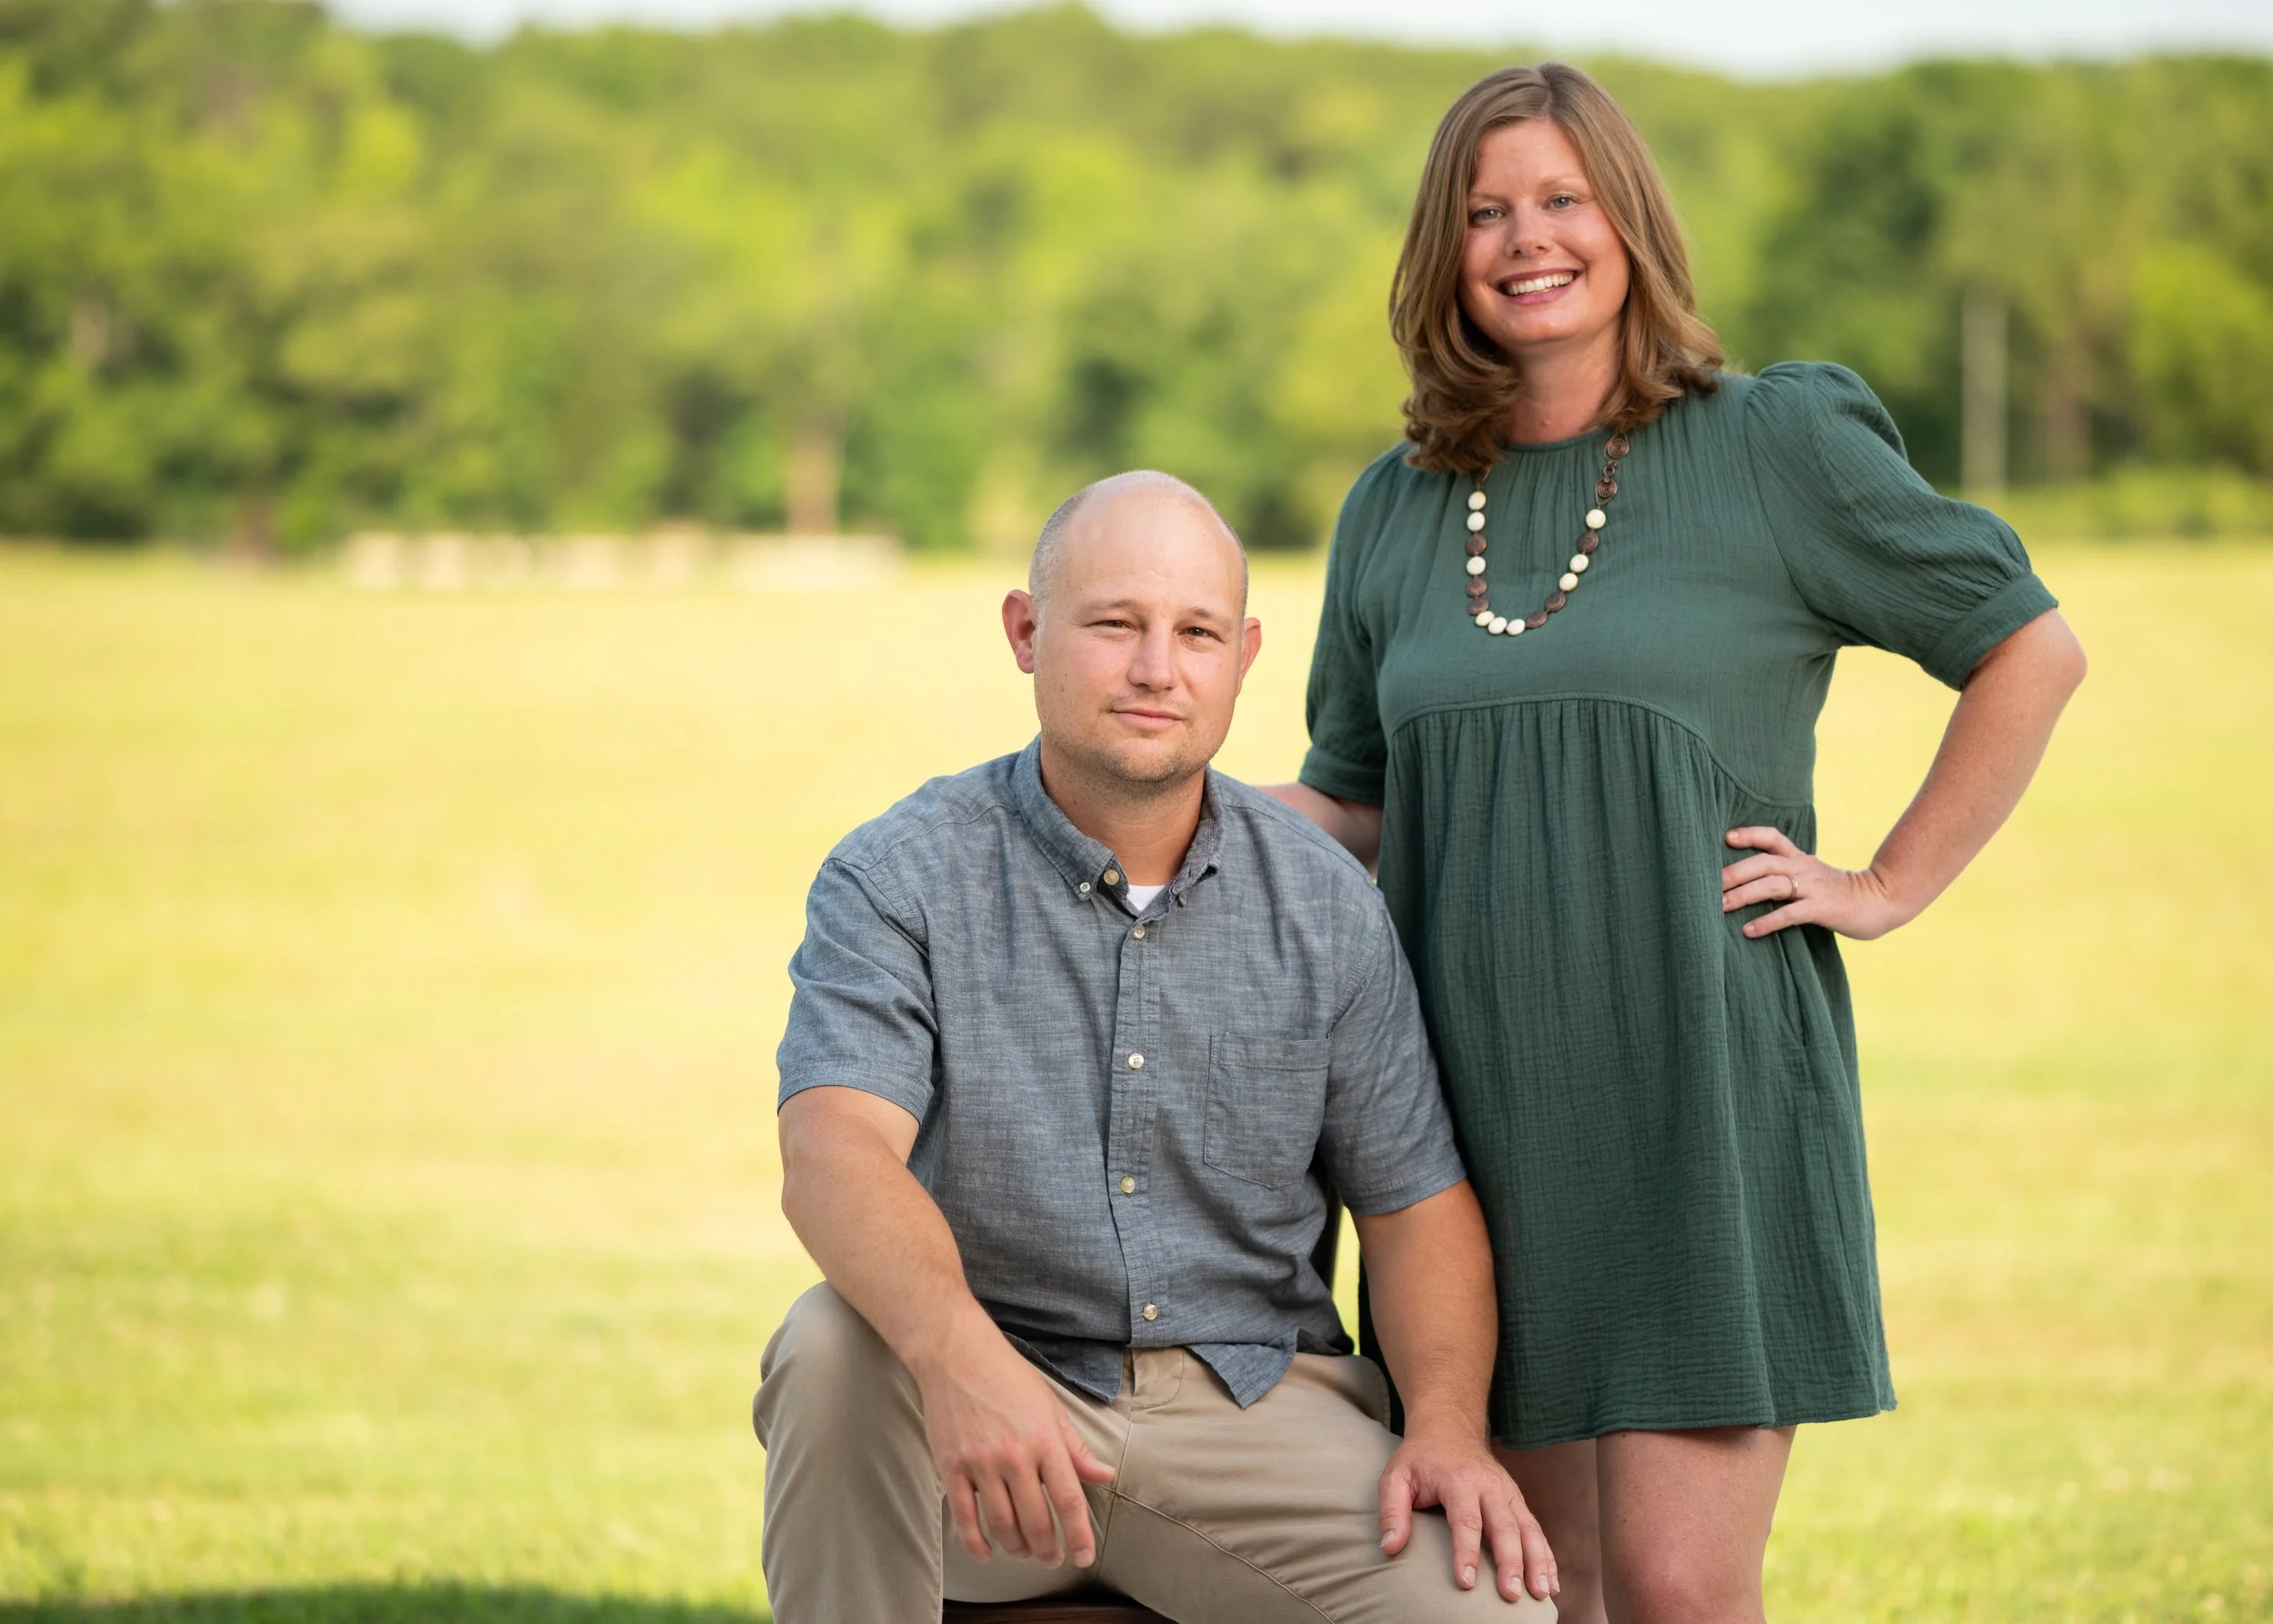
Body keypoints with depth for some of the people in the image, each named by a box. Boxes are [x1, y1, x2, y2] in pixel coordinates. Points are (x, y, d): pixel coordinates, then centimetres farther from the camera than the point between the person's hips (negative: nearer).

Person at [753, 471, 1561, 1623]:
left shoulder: (1327, 904, 5)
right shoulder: (897, 879, -7)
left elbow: (1415, 1202, 10)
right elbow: (835, 1151, -23)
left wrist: (1447, 1425, -11)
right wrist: (960, 1354, -44)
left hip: (1248, 1397, 2)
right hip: (985, 1389, -2)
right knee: (836, 1345, -35)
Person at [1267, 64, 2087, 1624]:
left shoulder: (1774, 444, 0)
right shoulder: (1399, 511, 12)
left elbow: (2032, 649, 5)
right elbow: (1346, 807, 20)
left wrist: (1890, 885, -1)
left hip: (1701, 1084, -4)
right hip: (1483, 1092, 4)